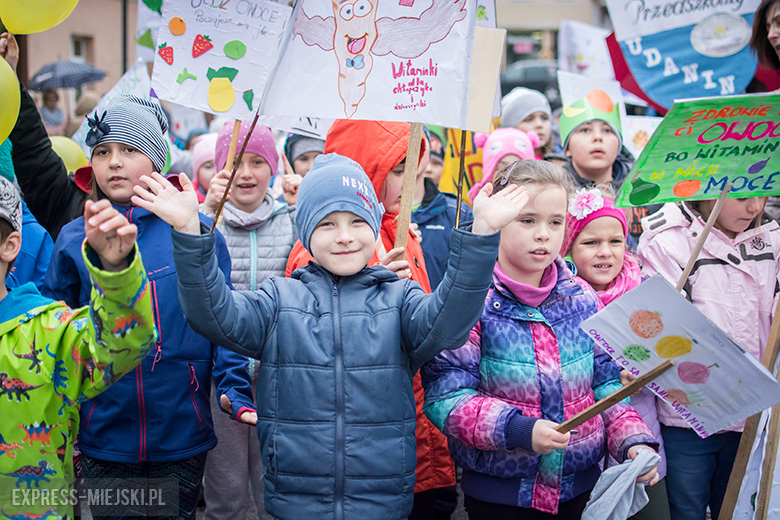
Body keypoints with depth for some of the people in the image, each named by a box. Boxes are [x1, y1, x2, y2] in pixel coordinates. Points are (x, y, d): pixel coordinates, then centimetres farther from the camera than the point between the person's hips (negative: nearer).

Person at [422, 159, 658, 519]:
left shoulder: (583, 299, 3)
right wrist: (518, 429, -27)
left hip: (579, 487, 5)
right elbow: (446, 396, -17)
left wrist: (632, 440, -7)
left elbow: (606, 381, 9)